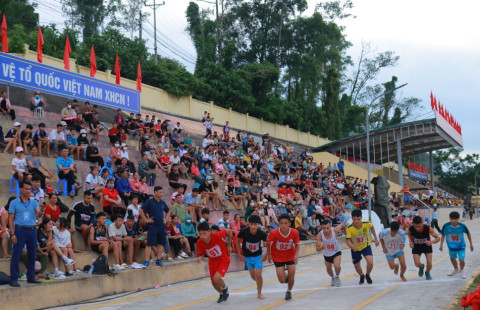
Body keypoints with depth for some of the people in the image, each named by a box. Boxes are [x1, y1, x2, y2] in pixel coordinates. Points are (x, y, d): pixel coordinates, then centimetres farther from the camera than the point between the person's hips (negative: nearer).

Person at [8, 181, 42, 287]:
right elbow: (11, 219, -1)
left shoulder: (34, 202, 12)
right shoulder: (14, 203, 2)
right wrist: (12, 234, -10)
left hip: (32, 230, 4)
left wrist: (38, 213, -30)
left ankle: (31, 277, 19)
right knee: (16, 255, -6)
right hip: (20, 230, -4)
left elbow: (38, 211, -4)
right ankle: (13, 279, -2)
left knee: (32, 255, 8)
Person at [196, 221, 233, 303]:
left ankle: (225, 288, 11)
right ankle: (222, 294, 44)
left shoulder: (216, 235, -34)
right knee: (214, 283, 11)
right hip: (213, 261, 5)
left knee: (216, 278, -23)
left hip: (224, 259, -5)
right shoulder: (199, 242, -22)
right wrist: (200, 258, -34)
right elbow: (202, 255, -9)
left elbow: (229, 231, -16)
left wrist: (229, 246, -7)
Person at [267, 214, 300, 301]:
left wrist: (296, 255, -18)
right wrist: (269, 254, -7)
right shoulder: (274, 233, -27)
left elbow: (297, 244, -5)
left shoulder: (294, 232, -22)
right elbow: (268, 243, -8)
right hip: (278, 257, -1)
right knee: (282, 280, -6)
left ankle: (289, 291, 27)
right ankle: (285, 275, 33)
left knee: (291, 275, -4)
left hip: (290, 255, 1)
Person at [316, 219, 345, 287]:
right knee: (328, 269, 19)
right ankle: (333, 278, 53)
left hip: (336, 252, -2)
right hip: (326, 254, 2)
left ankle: (337, 277, 9)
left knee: (337, 266, -24)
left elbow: (342, 224, -8)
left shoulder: (335, 230, -30)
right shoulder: (320, 235, -29)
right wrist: (322, 248, -51)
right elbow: (317, 249, -29)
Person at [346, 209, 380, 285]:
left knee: (370, 263, -20)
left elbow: (372, 227, 1)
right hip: (355, 248, 0)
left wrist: (376, 239, 6)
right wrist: (352, 246, -54)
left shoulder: (366, 224, -24)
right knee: (356, 265, 13)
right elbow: (348, 241, -33)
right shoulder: (349, 228, -29)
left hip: (366, 246, 0)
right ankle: (362, 276, 48)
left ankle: (367, 275, 14)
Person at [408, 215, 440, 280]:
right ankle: (421, 267, 28)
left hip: (427, 245, -1)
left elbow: (438, 238, -23)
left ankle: (427, 273, 28)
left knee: (429, 263, -8)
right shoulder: (411, 229, -28)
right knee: (417, 264, -12)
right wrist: (411, 241, -18)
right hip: (416, 246, 1)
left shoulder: (428, 228, -33)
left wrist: (431, 242, -43)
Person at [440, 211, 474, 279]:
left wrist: (471, 244, 4)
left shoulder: (462, 226, -23)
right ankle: (456, 270, 52)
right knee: (452, 258, 21)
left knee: (461, 260, -12)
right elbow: (443, 235, -6)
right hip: (451, 246, 2)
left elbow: (468, 233, -4)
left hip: (461, 246, -2)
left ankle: (462, 270, 23)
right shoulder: (446, 226, -23)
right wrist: (441, 245, -10)